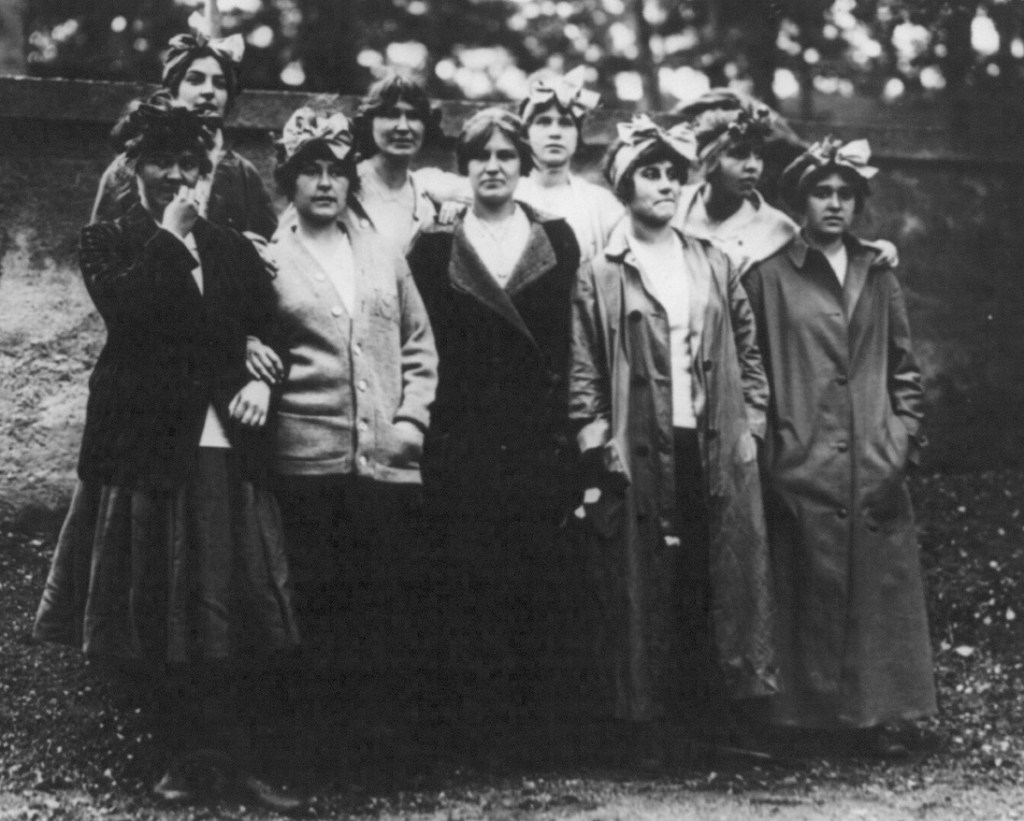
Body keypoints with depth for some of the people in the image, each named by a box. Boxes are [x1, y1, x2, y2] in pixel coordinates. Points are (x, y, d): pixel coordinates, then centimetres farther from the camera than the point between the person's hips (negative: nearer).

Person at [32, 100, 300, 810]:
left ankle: (230, 759, 10)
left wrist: (261, 378, -6)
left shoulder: (229, 247, 16)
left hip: (227, 447, 3)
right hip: (147, 444, -2)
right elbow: (125, 308, -15)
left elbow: (271, 328, 13)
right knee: (160, 615, 3)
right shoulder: (108, 241, 5)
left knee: (234, 612, 1)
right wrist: (169, 235, -10)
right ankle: (188, 758, 14)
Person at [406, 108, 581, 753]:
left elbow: (570, 342, 6)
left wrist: (569, 426, -1)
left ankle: (536, 727, 12)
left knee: (537, 588, 2)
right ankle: (481, 732, 6)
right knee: (472, 593, -1)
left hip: (540, 440, 1)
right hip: (462, 445, -1)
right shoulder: (435, 248, 9)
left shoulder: (557, 240, 11)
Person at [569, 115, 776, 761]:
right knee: (642, 593, 0)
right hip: (639, 456, -3)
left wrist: (751, 425, 7)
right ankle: (649, 727, 10)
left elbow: (749, 353, 15)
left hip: (716, 453, 4)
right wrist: (599, 450, -9)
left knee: (719, 584, 5)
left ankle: (715, 719, 16)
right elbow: (583, 374, -3)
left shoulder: (716, 266, 14)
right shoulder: (599, 277, 1)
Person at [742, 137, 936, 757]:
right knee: (815, 594, 0)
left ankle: (879, 713, 12)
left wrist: (903, 441, 4)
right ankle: (818, 714, 10)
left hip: (877, 467, 3)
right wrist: (771, 450, -4)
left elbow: (905, 370, 14)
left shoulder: (879, 277, 13)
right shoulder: (769, 277, 2)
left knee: (882, 588, 3)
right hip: (803, 467, -3)